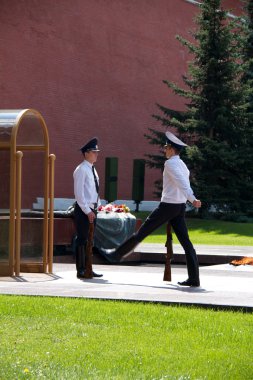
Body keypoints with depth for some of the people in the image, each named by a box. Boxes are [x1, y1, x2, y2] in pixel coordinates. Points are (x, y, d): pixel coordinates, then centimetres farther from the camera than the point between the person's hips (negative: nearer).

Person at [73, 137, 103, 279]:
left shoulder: (93, 170, 16)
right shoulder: (81, 170, -11)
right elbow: (79, 193, -16)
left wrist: (95, 209, 13)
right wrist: (87, 211, -18)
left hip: (92, 210, 9)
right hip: (83, 210, -9)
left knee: (89, 240, 11)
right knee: (82, 240, -5)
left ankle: (87, 269, 16)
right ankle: (81, 270, -2)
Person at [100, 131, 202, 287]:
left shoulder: (170, 163, -11)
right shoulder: (182, 165, 17)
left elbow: (182, 183, -25)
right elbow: (185, 184, 18)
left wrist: (192, 199, -36)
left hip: (168, 205, -8)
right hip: (180, 206, 8)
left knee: (142, 232, 4)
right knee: (185, 242, 2)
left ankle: (117, 254, 15)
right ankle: (194, 278, -2)